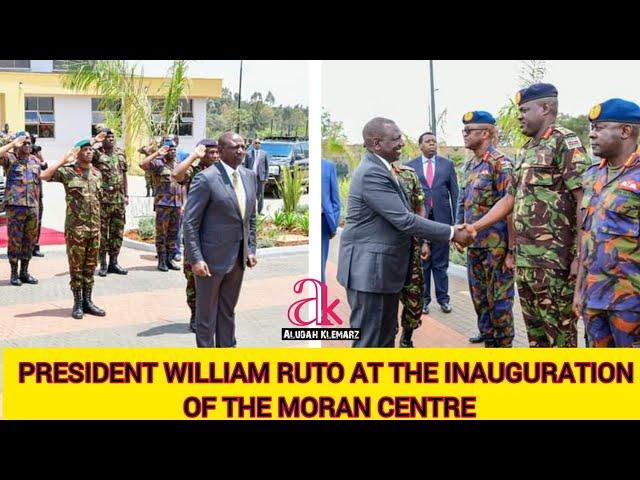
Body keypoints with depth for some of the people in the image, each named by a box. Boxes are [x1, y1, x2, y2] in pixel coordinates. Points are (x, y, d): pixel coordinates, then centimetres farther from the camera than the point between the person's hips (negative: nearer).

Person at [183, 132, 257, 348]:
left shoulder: (249, 176, 6)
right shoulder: (206, 178, -15)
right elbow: (190, 222, -14)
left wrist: (251, 249, 8)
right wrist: (196, 259, -18)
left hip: (238, 258, 6)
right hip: (212, 257, -6)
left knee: (228, 312, 18)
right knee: (206, 314, 8)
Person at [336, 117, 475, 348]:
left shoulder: (379, 169, 12)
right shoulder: (371, 173, -20)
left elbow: (400, 216, 17)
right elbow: (404, 220, -22)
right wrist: (452, 233, -15)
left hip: (384, 268, 10)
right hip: (369, 269, -10)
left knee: (386, 336, 19)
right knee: (369, 340, 0)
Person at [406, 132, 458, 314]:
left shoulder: (447, 164, 7)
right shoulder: (410, 166, 4)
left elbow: (454, 192, 7)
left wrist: (456, 219, 2)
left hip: (442, 218, 0)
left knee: (441, 262, 6)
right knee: (421, 262, 6)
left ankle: (443, 298, 15)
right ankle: (423, 299, 15)